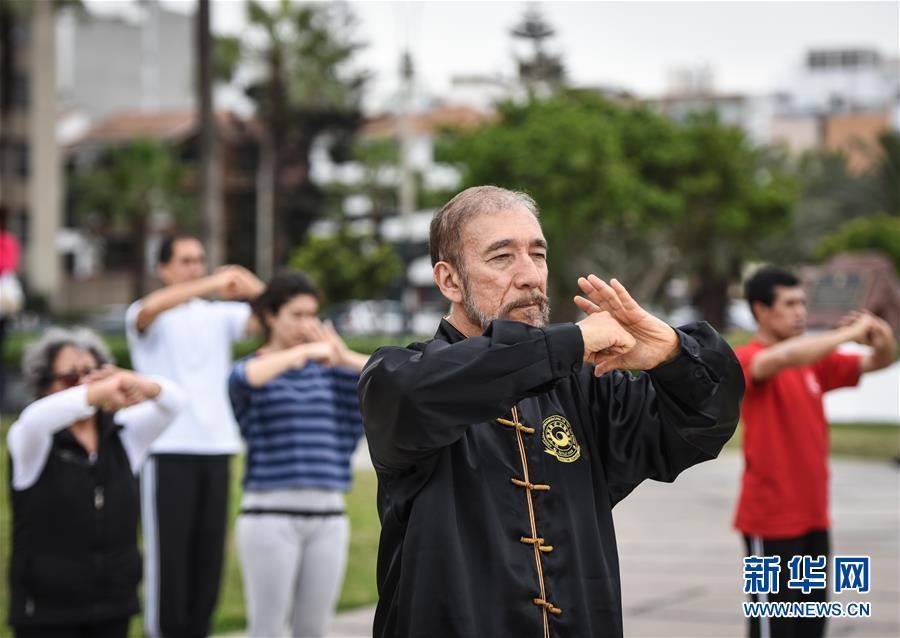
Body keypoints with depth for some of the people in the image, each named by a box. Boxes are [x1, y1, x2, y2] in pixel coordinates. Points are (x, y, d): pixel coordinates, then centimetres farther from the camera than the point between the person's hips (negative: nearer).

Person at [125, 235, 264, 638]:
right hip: (167, 450, -4)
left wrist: (254, 289, -22)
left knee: (209, 550, 3)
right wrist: (212, 285, -32)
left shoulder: (221, 315, 14)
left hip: (216, 448, 4)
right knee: (168, 550, -6)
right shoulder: (146, 317, 2)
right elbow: (150, 309, -22)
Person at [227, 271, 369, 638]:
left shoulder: (329, 371, 13)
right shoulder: (250, 371, 2)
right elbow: (245, 378, -25)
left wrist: (345, 358, -19)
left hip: (328, 519, 4)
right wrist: (303, 351, -28)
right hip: (270, 516, -4)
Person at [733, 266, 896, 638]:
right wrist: (850, 333, -27)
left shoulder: (814, 361, 11)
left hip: (813, 516, 7)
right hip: (771, 521, -7)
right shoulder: (747, 360, -11)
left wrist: (883, 340, -12)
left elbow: (877, 362, 12)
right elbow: (781, 358, -33)